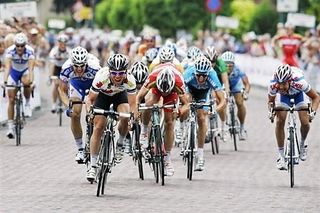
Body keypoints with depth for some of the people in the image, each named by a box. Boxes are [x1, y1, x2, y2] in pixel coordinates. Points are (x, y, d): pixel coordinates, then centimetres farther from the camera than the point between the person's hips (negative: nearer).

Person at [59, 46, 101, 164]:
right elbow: (62, 90, -21)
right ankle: (80, 149, 2)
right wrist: (68, 105, -37)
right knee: (75, 114, -10)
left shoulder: (94, 68, -41)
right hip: (76, 83, 2)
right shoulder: (66, 68, -34)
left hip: (94, 82, -2)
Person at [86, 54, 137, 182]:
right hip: (103, 95, -1)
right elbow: (90, 99, -27)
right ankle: (93, 166, -1)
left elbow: (132, 103, -28)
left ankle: (120, 144, 3)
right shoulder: (101, 78, -38)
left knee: (125, 118, -27)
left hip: (120, 95, 1)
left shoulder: (130, 80, -35)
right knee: (98, 128, -10)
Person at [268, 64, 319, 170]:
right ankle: (281, 155, -5)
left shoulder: (299, 82, -43)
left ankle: (303, 143, 22)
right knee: (279, 121, -15)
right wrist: (271, 110, -34)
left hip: (299, 94, -1)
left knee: (305, 122, -12)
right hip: (283, 95, 1)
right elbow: (270, 101, -14)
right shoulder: (273, 85, -37)